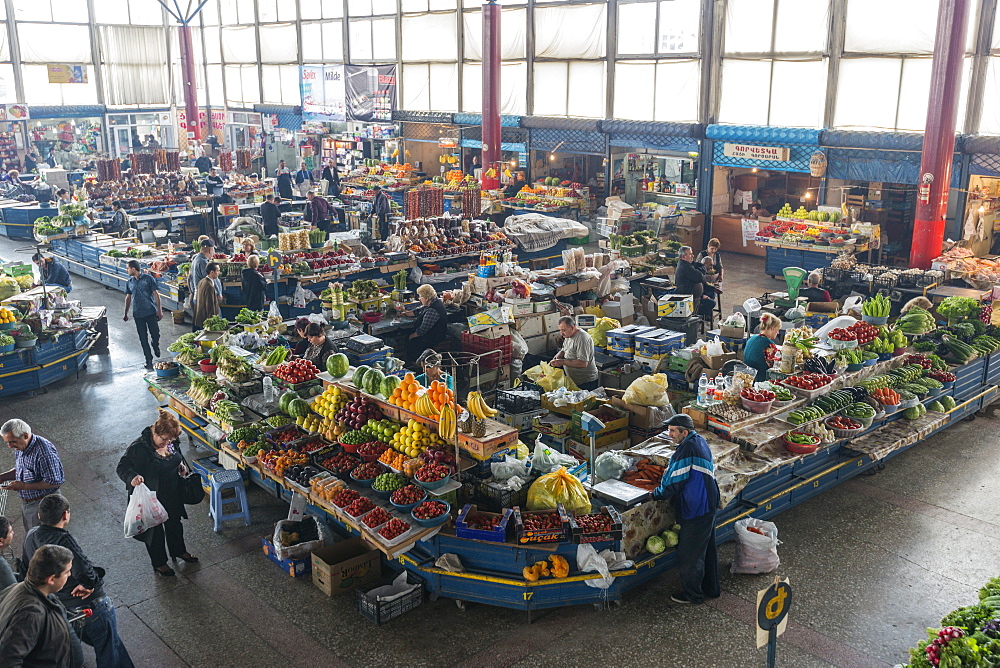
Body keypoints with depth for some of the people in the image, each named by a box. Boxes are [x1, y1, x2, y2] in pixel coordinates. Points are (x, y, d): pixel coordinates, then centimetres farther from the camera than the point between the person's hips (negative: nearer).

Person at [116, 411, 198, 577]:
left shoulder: (172, 443, -8)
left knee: (175, 523, 27)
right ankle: (159, 563, 37)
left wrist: (182, 465, -7)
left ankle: (178, 551, 52)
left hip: (172, 496, 6)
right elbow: (122, 467, -22)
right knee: (154, 531, 15)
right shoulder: (139, 448, -28)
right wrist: (132, 477, -42)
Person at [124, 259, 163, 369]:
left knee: (155, 334, -3)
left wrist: (159, 310, -7)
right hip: (138, 314, 3)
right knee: (143, 338, 3)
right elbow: (128, 298, 18)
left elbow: (156, 294, -4)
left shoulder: (148, 278, -5)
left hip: (151, 312, -3)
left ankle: (156, 346, 31)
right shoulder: (129, 282, 8)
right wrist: (126, 314, 20)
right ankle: (149, 360, 10)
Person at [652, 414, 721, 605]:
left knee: (689, 553, 4)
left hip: (696, 509, -10)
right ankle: (712, 588, 34)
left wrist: (657, 493, -3)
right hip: (708, 505, 10)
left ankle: (693, 594, 16)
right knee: (707, 549, 21)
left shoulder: (687, 448, -23)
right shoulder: (700, 440, 7)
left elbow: (674, 480, -19)